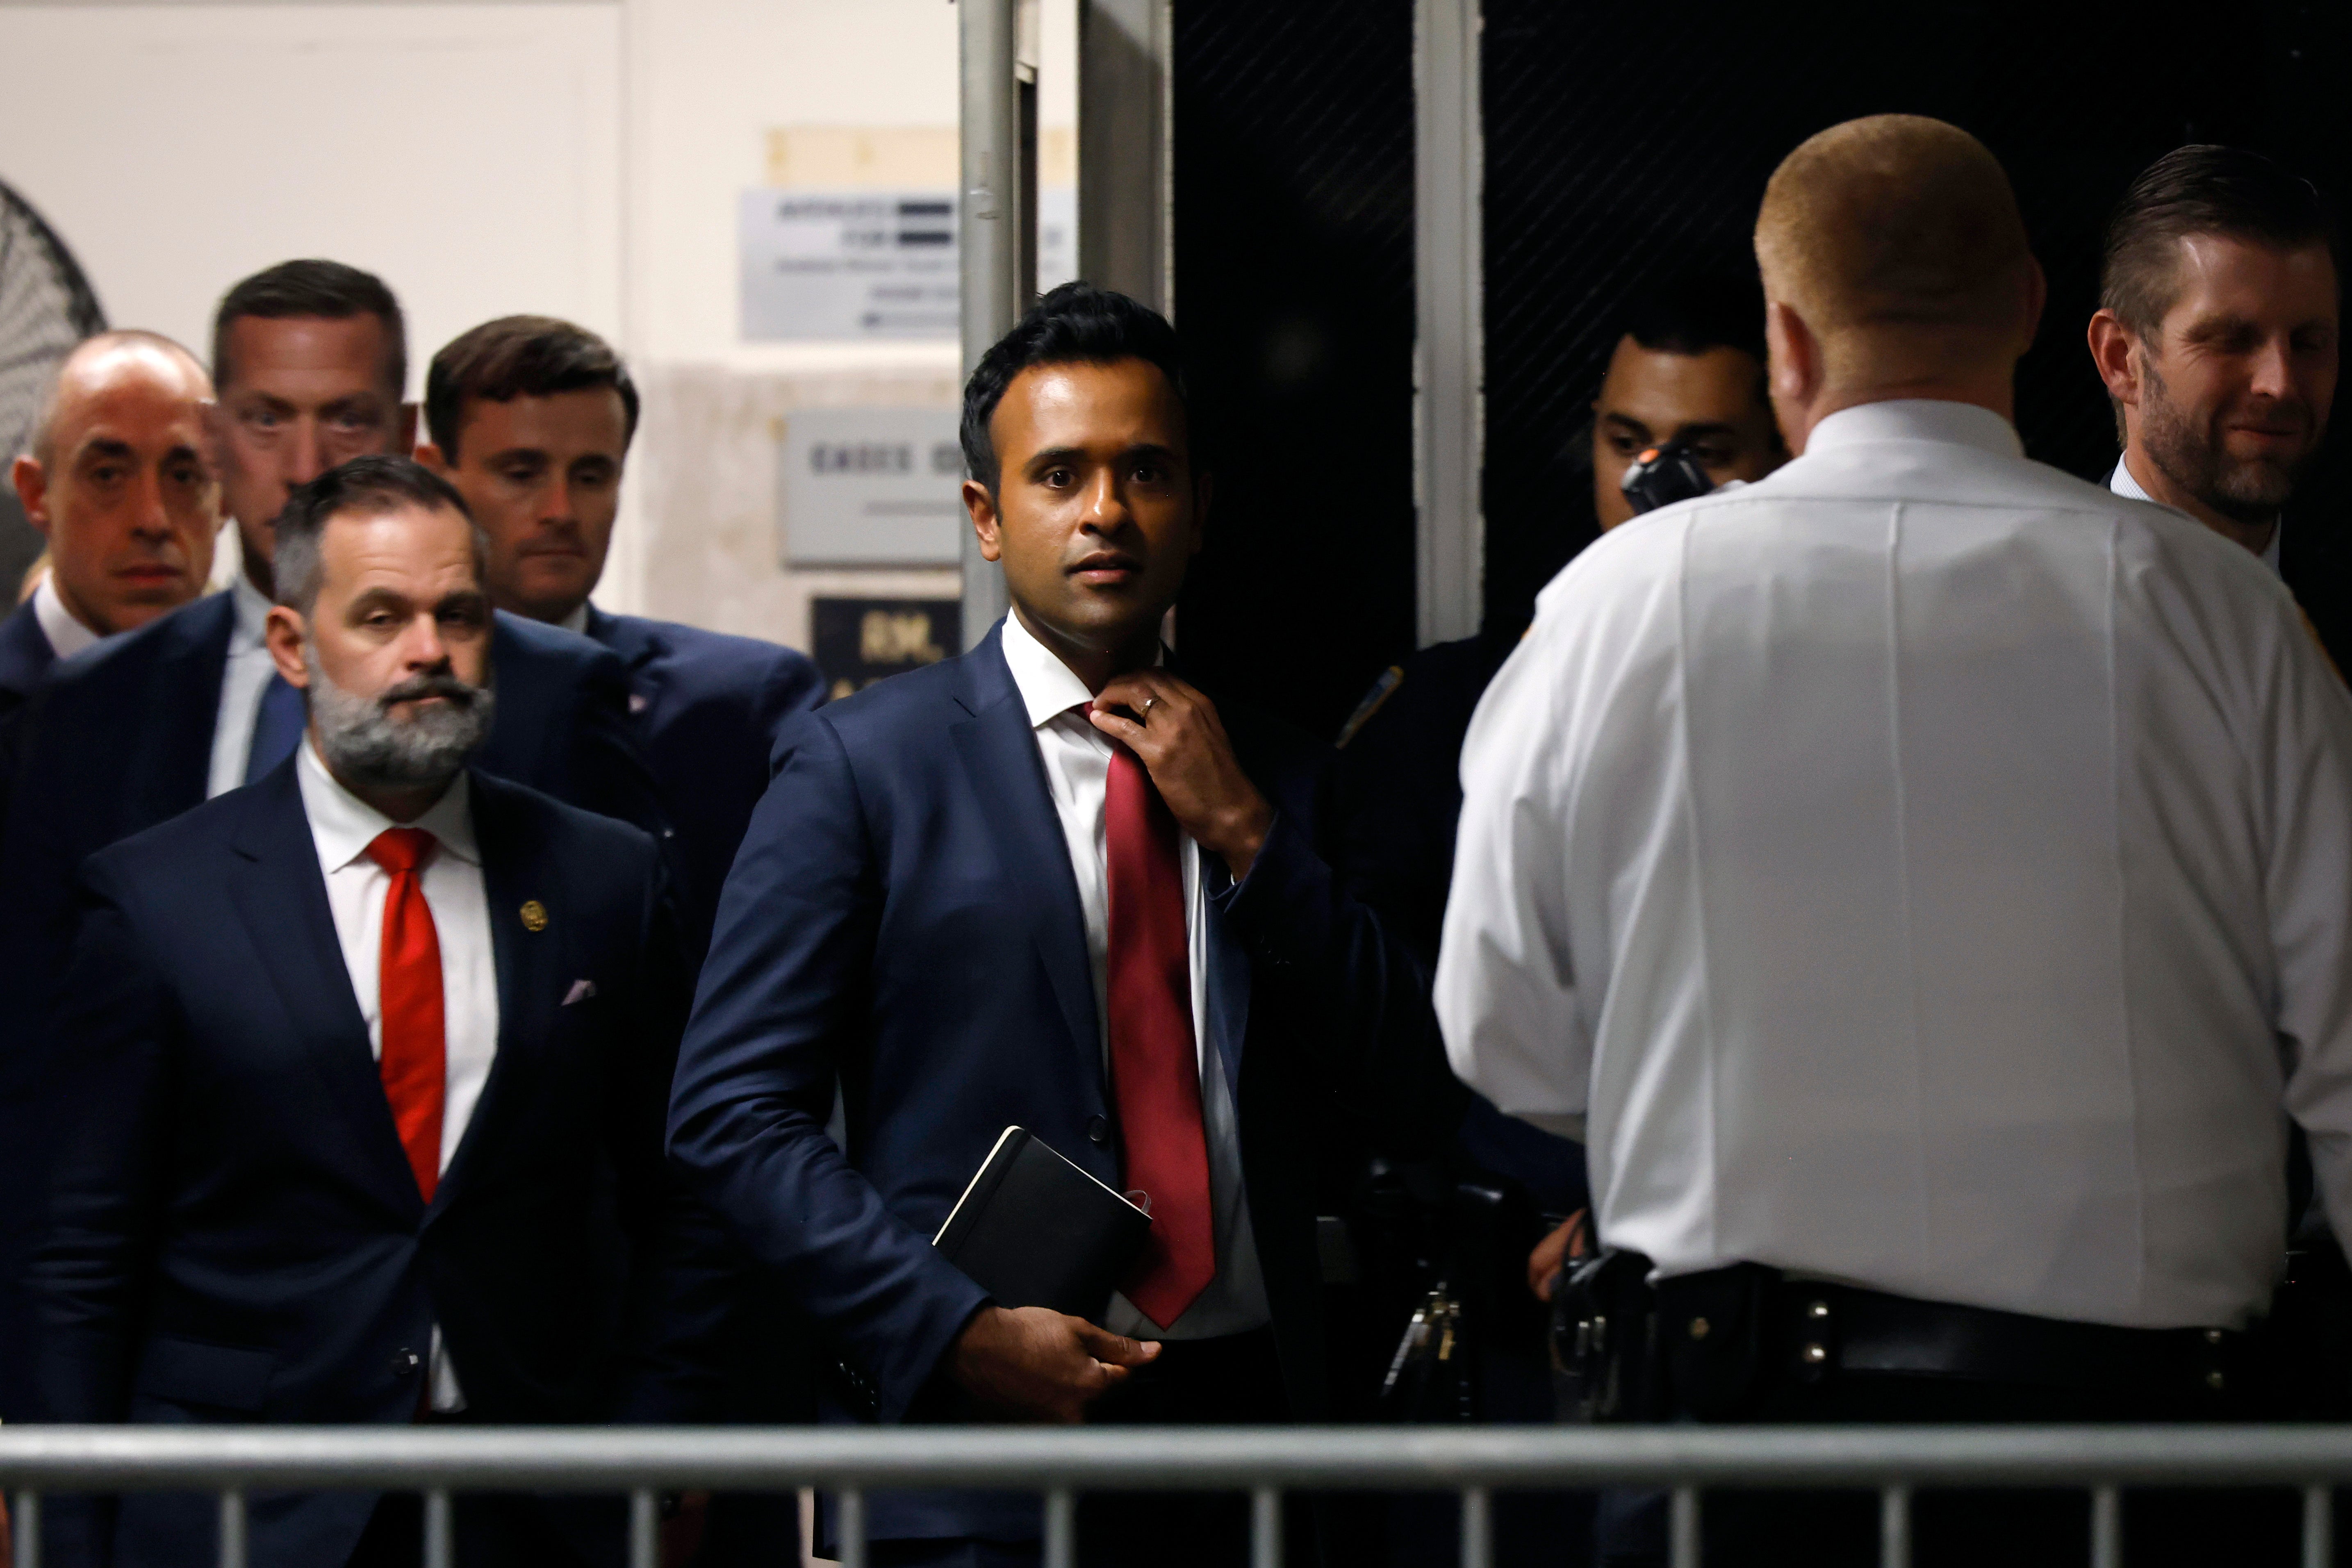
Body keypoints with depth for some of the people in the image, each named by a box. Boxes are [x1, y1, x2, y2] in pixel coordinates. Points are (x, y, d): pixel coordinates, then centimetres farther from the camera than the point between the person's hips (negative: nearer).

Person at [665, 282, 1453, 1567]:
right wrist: (957, 1328, -14)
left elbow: (1409, 1068, 7)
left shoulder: (1267, 774, 13)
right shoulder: (862, 763, 0)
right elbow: (728, 1114, -5)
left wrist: (1244, 829, -3)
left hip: (1249, 1411, 4)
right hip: (989, 1435, -4)